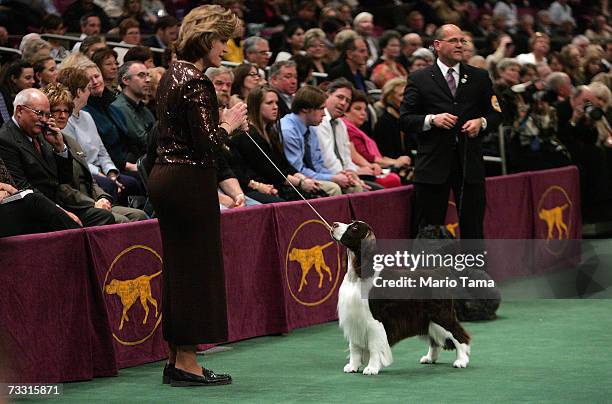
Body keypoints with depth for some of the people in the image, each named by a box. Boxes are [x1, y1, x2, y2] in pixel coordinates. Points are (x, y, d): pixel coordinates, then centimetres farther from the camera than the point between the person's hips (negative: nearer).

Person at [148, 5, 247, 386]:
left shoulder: (172, 75, 12)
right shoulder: (196, 82, -17)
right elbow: (206, 145, -21)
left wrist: (221, 120, 13)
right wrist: (228, 123, -5)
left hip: (164, 178, 10)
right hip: (189, 182, -10)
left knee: (179, 265, 14)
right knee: (197, 266, -2)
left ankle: (177, 358, 19)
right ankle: (187, 362, 1)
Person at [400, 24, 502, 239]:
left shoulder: (480, 77, 13)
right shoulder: (419, 79, 5)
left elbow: (496, 114, 16)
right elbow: (405, 120, 1)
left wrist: (482, 122, -5)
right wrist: (431, 120, -15)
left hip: (470, 164, 2)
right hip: (433, 163, -2)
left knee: (473, 227, 3)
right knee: (428, 229, 0)